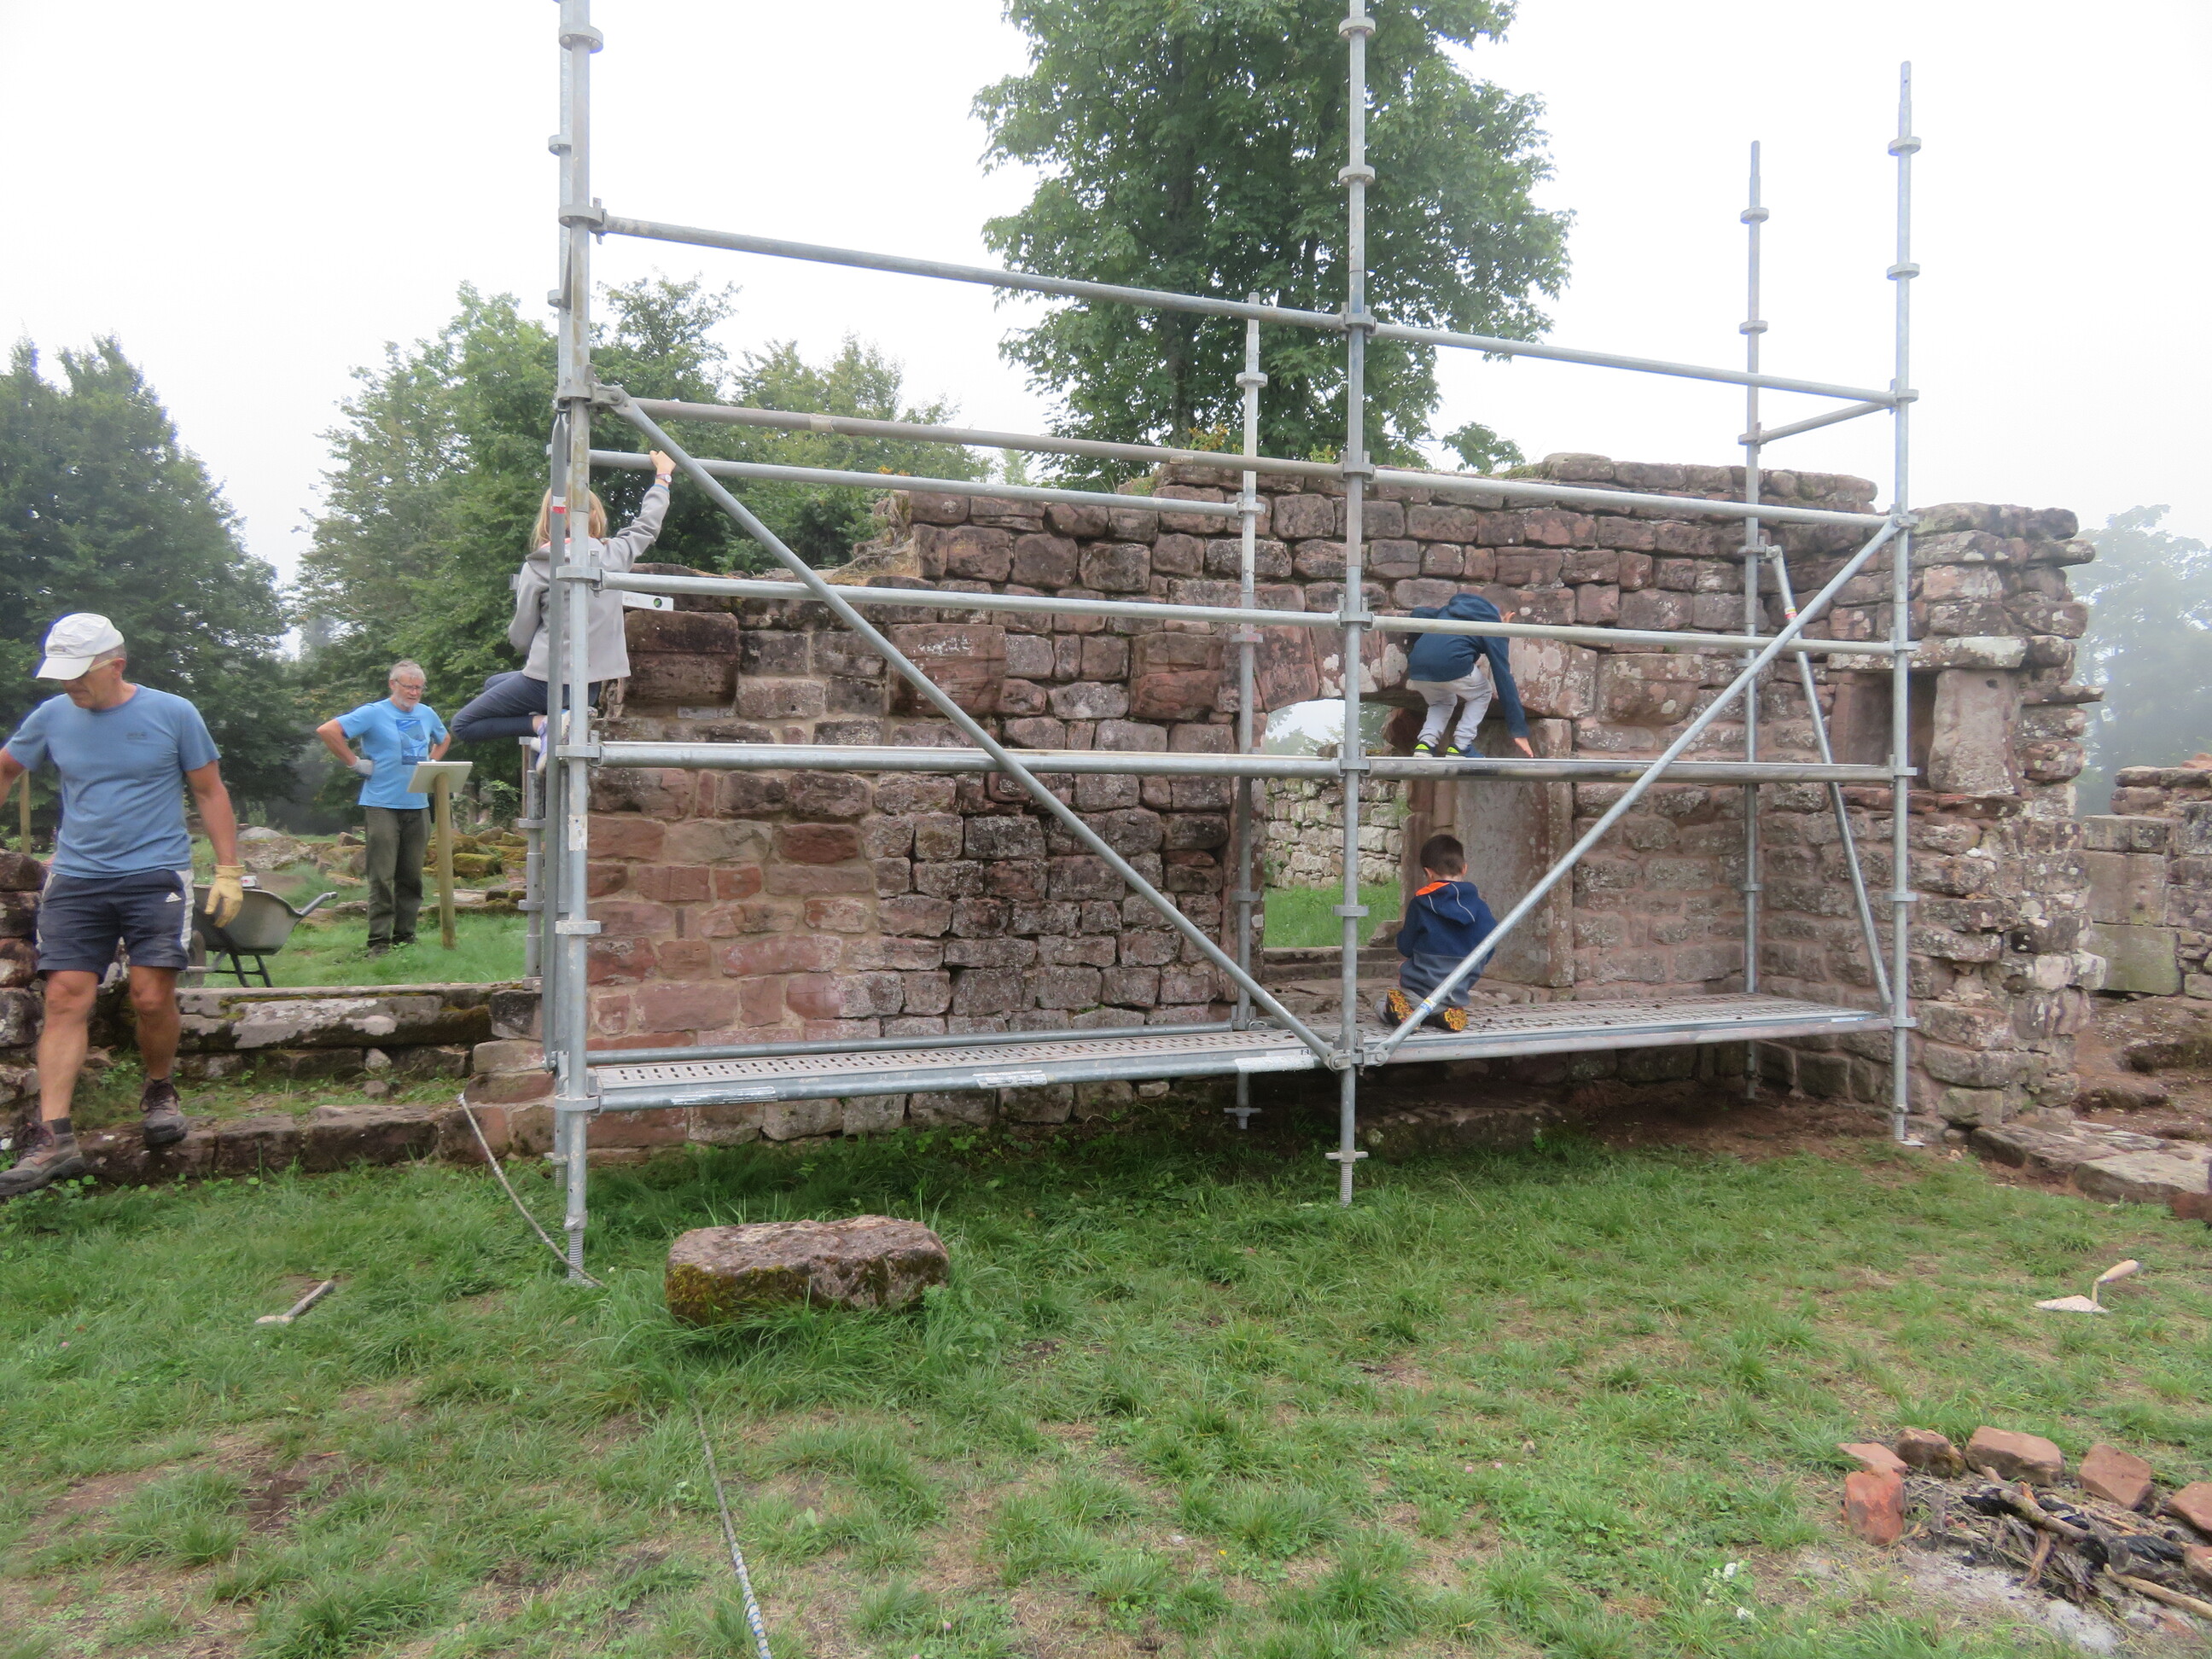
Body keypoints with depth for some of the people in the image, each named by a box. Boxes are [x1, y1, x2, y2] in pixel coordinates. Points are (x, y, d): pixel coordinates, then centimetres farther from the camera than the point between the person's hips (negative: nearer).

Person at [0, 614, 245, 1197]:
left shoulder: (173, 714, -2)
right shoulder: (51, 716, 6)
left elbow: (210, 792, 4)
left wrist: (228, 871, 0)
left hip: (156, 875, -2)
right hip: (75, 881, 3)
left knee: (152, 997, -8)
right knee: (66, 999, -6)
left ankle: (159, 1093, 19)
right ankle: (53, 1138, -6)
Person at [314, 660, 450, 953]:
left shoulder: (427, 714, 13)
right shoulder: (373, 713, -5)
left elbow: (444, 739, 33)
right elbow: (326, 731, -14)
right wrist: (354, 762, -12)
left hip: (417, 805, 5)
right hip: (382, 805, -5)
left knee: (411, 877, 9)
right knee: (382, 877, -6)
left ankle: (405, 935, 16)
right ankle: (379, 941, -2)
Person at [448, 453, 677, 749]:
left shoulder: (537, 568, -10)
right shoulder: (614, 554, -2)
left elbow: (520, 639, -3)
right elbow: (647, 525, 19)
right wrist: (663, 475, 32)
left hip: (548, 682, -6)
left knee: (462, 726, 11)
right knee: (493, 684, 31)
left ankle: (543, 724, -10)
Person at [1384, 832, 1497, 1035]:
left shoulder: (1419, 904, -9)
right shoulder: (1477, 906, -4)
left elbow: (1405, 948, -1)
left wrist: (1401, 930, 21)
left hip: (1420, 989, -3)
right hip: (1457, 993, 3)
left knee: (1383, 1005, 22)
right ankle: (1448, 1013, -3)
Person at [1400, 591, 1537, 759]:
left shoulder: (1449, 610, 34)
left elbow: (1417, 613, 23)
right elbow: (1504, 678, 13)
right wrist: (1519, 730, 13)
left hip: (1417, 668, 5)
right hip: (1451, 663, -5)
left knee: (1443, 702, 33)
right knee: (1482, 694, 26)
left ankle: (1426, 743, 8)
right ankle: (1460, 747, 11)